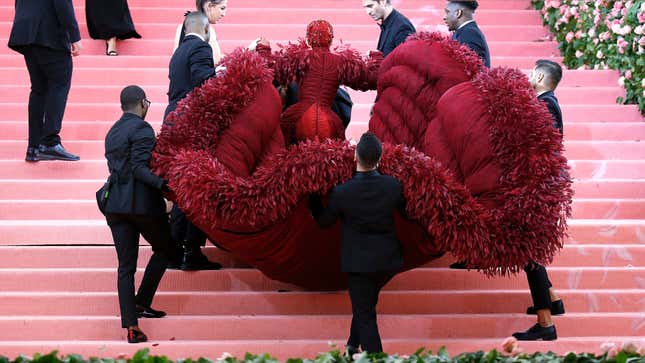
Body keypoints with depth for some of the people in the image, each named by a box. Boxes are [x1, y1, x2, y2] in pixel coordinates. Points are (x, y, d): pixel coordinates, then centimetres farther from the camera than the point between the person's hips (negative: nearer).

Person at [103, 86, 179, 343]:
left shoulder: (112, 133, 17)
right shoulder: (142, 128, -8)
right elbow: (139, 168, -18)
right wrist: (162, 185, -26)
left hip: (115, 206, 7)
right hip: (142, 202, -7)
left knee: (126, 266, 3)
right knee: (164, 250, 16)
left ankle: (131, 326, -4)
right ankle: (141, 303, 8)